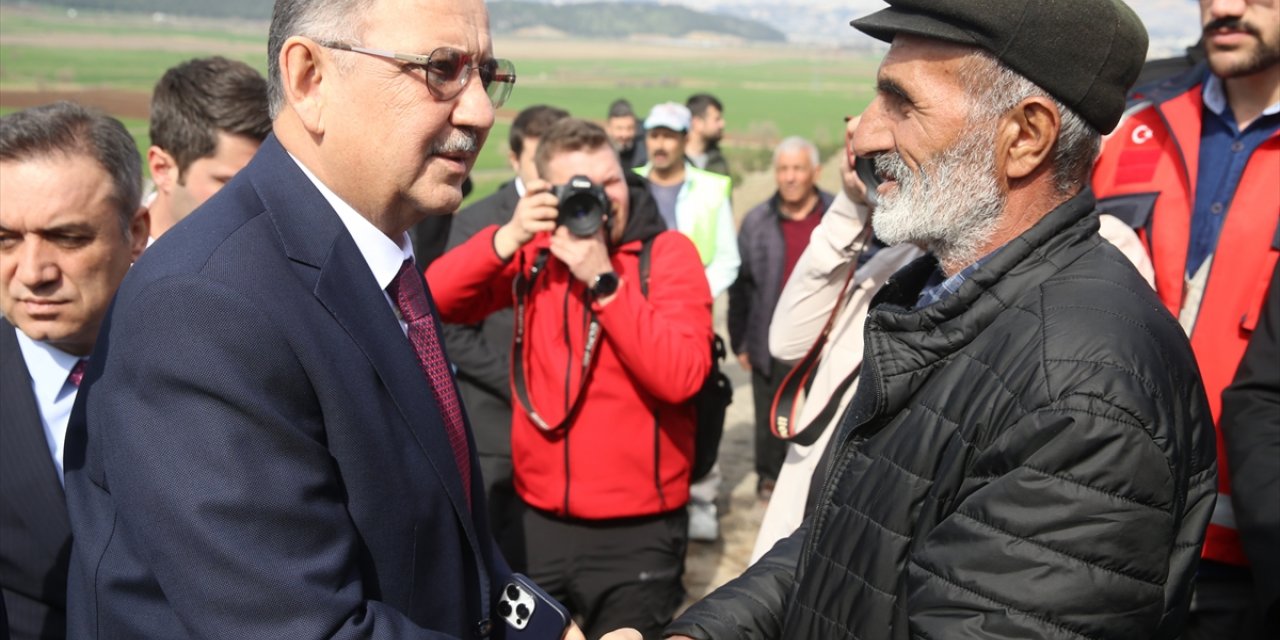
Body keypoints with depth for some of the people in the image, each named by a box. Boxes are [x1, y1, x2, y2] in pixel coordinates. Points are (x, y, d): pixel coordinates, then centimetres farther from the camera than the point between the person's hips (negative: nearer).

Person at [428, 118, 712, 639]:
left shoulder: (667, 253, -8)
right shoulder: (535, 250, 3)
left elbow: (682, 376, -22)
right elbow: (433, 303, -5)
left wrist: (603, 278, -24)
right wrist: (507, 239, -17)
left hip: (637, 530, -4)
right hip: (539, 518, 4)